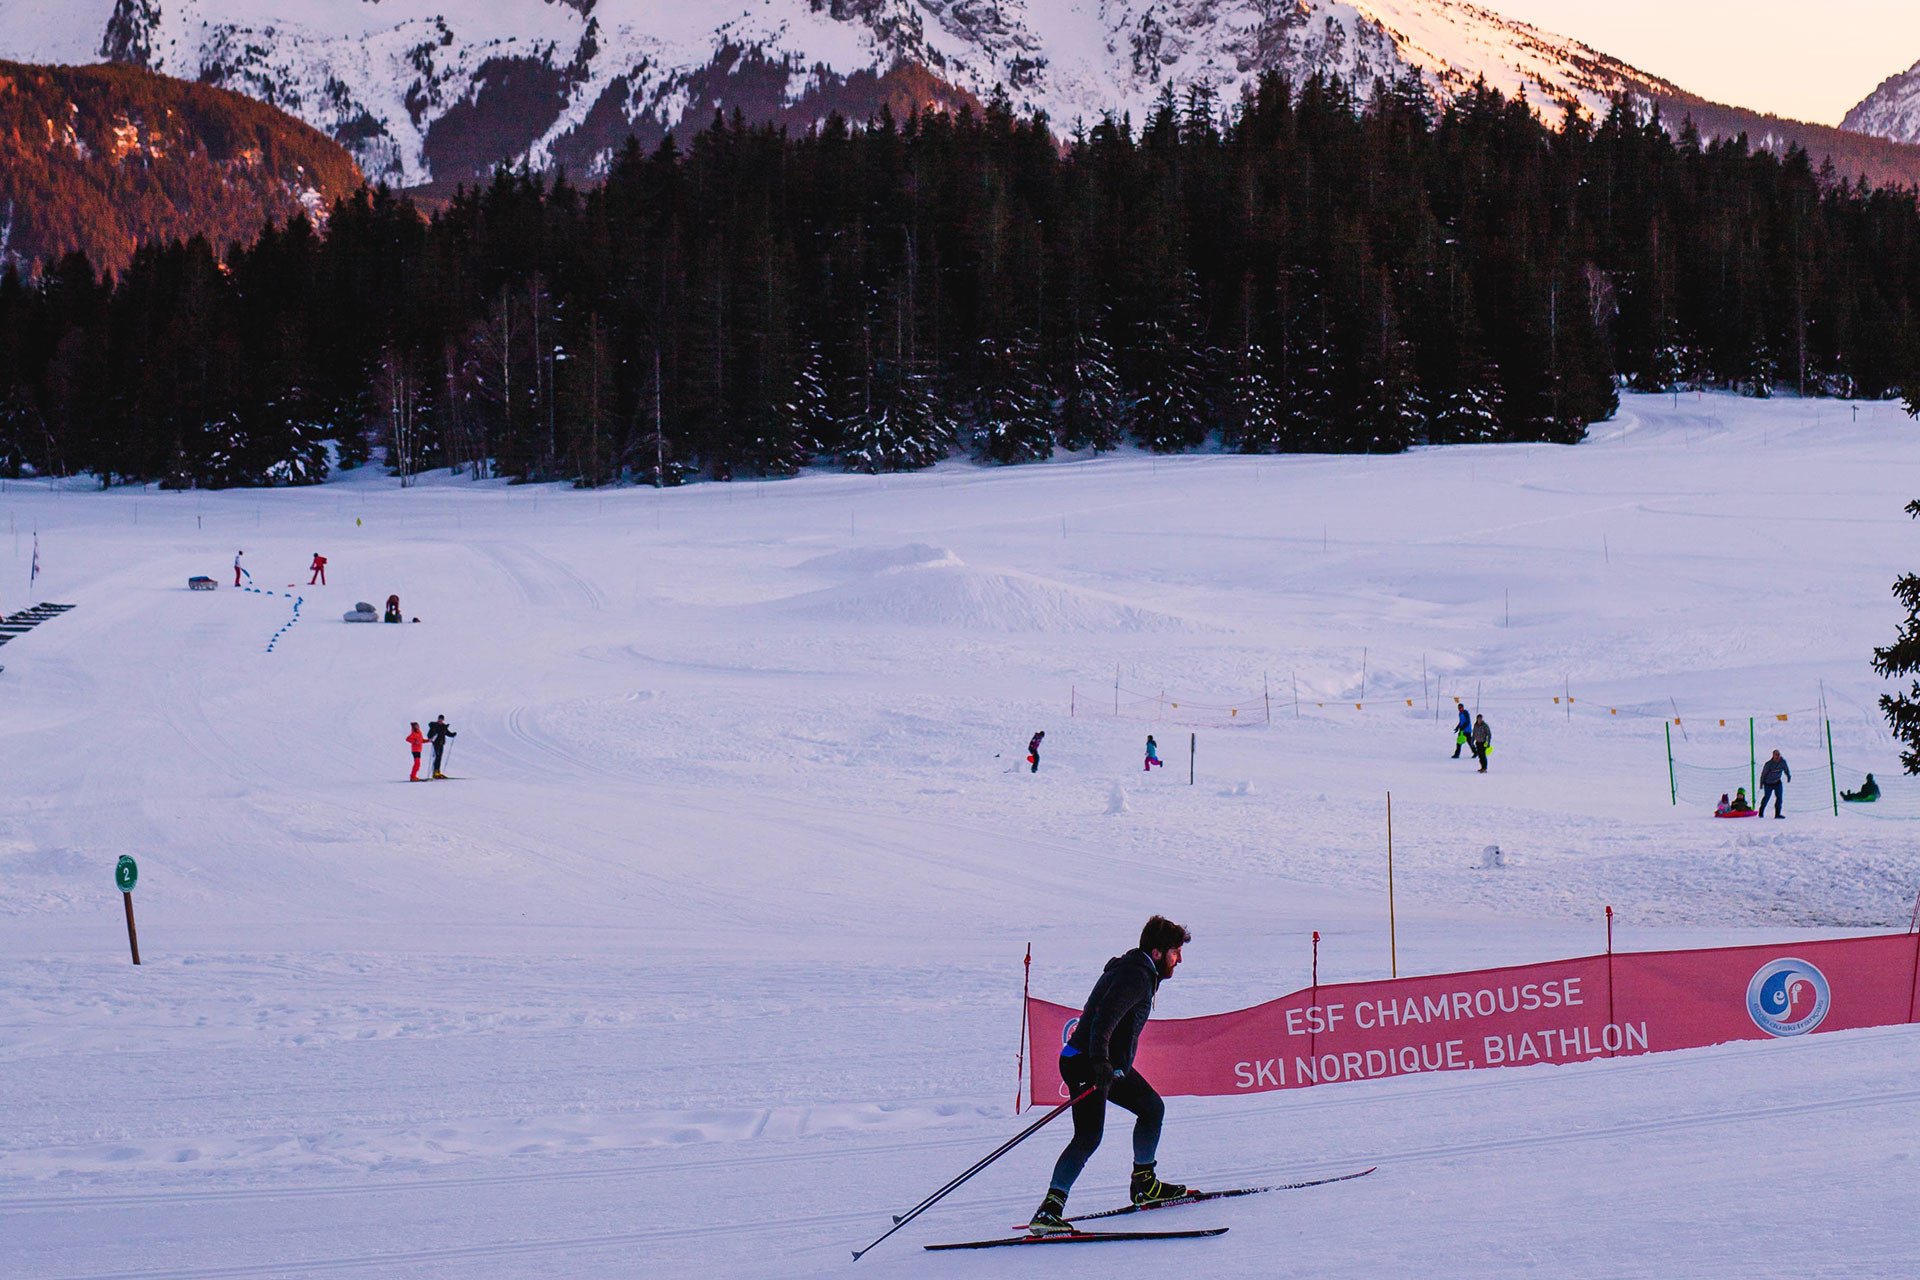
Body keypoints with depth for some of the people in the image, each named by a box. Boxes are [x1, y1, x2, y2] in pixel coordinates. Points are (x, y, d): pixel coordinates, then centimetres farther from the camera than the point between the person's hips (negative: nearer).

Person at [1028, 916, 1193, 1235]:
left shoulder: (1138, 972, 15)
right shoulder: (1136, 977, -17)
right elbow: (1103, 1020, -29)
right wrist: (1100, 1061, -39)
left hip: (1109, 1064, 11)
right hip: (1087, 1065, -11)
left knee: (1152, 1108, 21)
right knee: (1089, 1136, -22)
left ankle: (1144, 1184, 34)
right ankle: (1049, 1209, -30)